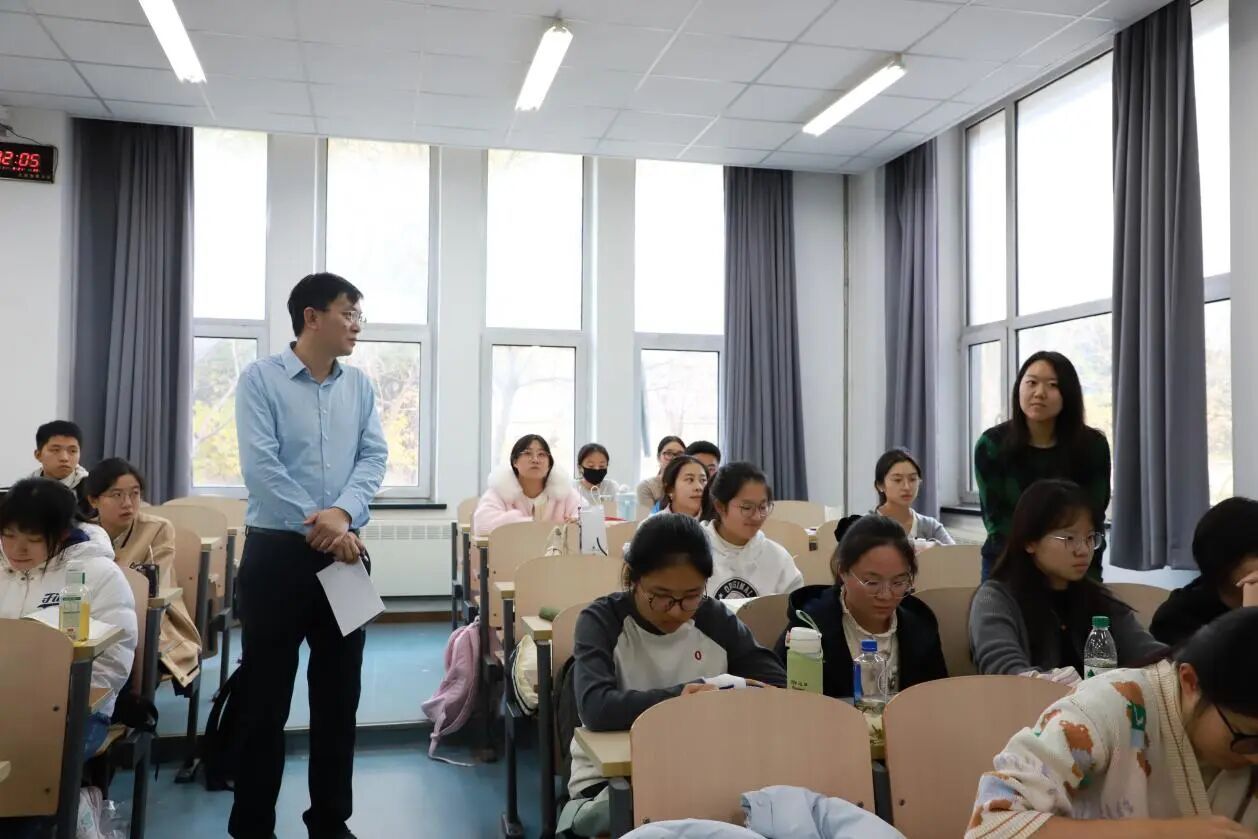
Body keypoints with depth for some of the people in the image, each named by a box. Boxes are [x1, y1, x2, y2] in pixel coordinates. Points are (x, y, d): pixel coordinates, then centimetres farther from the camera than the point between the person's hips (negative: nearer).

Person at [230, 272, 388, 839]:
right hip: (277, 551, -4)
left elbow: (374, 457, 1)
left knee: (339, 692, 11)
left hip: (343, 551, 5)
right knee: (265, 694, 4)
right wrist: (317, 526, -17)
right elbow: (261, 465, -14)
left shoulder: (359, 385, 9)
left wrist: (342, 513, -16)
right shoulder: (261, 378, -5)